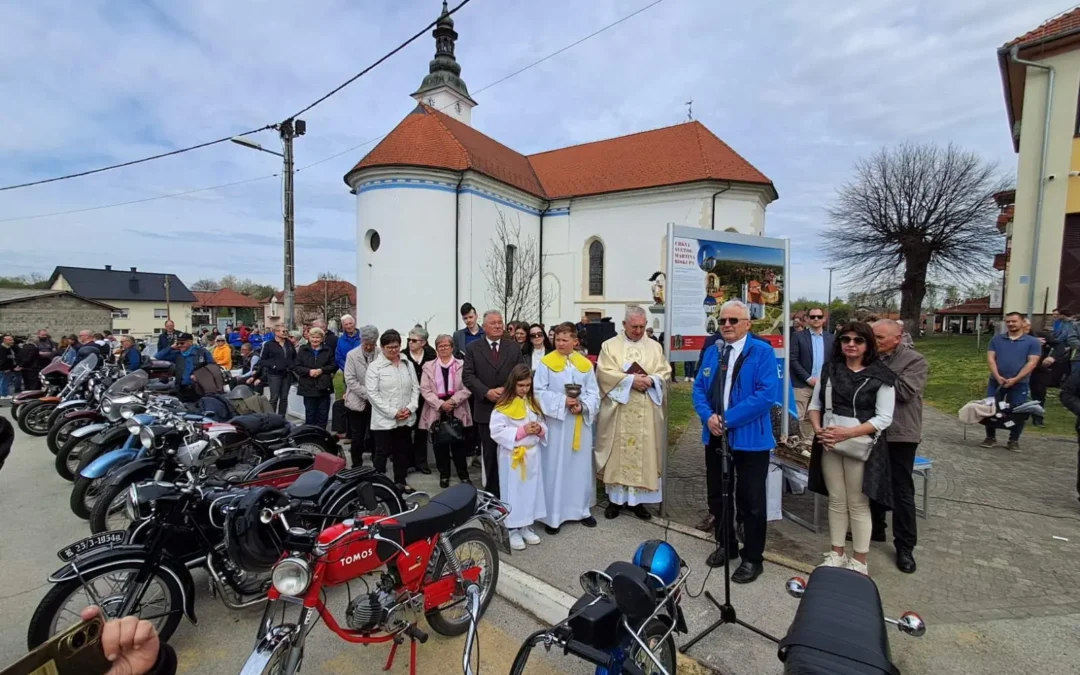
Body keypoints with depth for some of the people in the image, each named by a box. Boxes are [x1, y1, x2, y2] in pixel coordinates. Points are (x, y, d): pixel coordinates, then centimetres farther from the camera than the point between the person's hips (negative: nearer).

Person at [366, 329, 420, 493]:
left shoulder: (408, 364, 8)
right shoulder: (374, 367, -5)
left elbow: (415, 388, 7)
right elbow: (372, 394, -11)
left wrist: (410, 408, -9)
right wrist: (393, 412, -15)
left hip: (405, 418, 4)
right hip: (384, 419, -4)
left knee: (403, 451, 14)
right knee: (382, 452, 5)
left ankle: (400, 481, 28)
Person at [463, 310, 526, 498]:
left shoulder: (514, 347, 7)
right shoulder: (473, 348, 4)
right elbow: (467, 376, -4)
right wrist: (487, 392, -16)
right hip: (486, 409, -1)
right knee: (489, 453, 8)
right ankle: (491, 492, 21)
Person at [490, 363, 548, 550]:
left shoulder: (533, 403, 7)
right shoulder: (504, 405, -12)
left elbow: (543, 425, 15)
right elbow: (497, 432, -18)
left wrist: (540, 429, -9)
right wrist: (522, 431, -22)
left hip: (532, 454, 6)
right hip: (512, 456, -6)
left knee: (531, 489, 12)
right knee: (514, 491, 3)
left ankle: (527, 526, 27)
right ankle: (513, 530, 17)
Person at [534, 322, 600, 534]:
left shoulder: (585, 364, 6)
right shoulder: (546, 363, -4)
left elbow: (594, 393, 5)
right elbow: (539, 391, -9)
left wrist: (583, 406, -14)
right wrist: (562, 401, -18)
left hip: (580, 423, 4)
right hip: (555, 422, -3)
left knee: (581, 466, 12)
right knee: (554, 467, 2)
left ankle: (581, 509, 28)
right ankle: (553, 514, 14)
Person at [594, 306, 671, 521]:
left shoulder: (655, 347, 10)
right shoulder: (610, 345, 3)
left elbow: (665, 373, 5)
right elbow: (604, 373, -8)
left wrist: (650, 380, -15)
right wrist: (630, 379, -17)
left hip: (646, 412, 2)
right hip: (617, 411, -2)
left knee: (644, 452, 5)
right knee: (618, 453, 4)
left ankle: (638, 499, 18)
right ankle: (616, 498, 16)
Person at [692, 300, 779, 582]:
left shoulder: (763, 351, -9)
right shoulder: (711, 351, 8)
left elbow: (766, 394, -19)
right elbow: (699, 388, 6)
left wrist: (727, 418, -21)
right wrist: (708, 416, -13)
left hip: (750, 437, -5)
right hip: (715, 435, 5)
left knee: (750, 501, 7)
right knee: (717, 495, 17)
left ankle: (752, 558, 26)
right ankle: (726, 545, 37)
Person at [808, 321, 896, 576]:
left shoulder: (880, 376, -6)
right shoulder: (829, 369, 5)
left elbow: (884, 418, -10)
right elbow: (815, 404, 9)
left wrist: (848, 433, -20)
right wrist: (818, 429, -9)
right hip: (829, 444, 4)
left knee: (858, 504, 6)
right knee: (836, 501, 12)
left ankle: (859, 562, 21)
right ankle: (837, 554, 26)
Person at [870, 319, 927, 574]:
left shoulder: (915, 360, -7)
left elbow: (905, 391, -19)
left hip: (899, 434, -5)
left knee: (902, 491, 4)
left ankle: (905, 546, 15)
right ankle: (875, 529, 34)